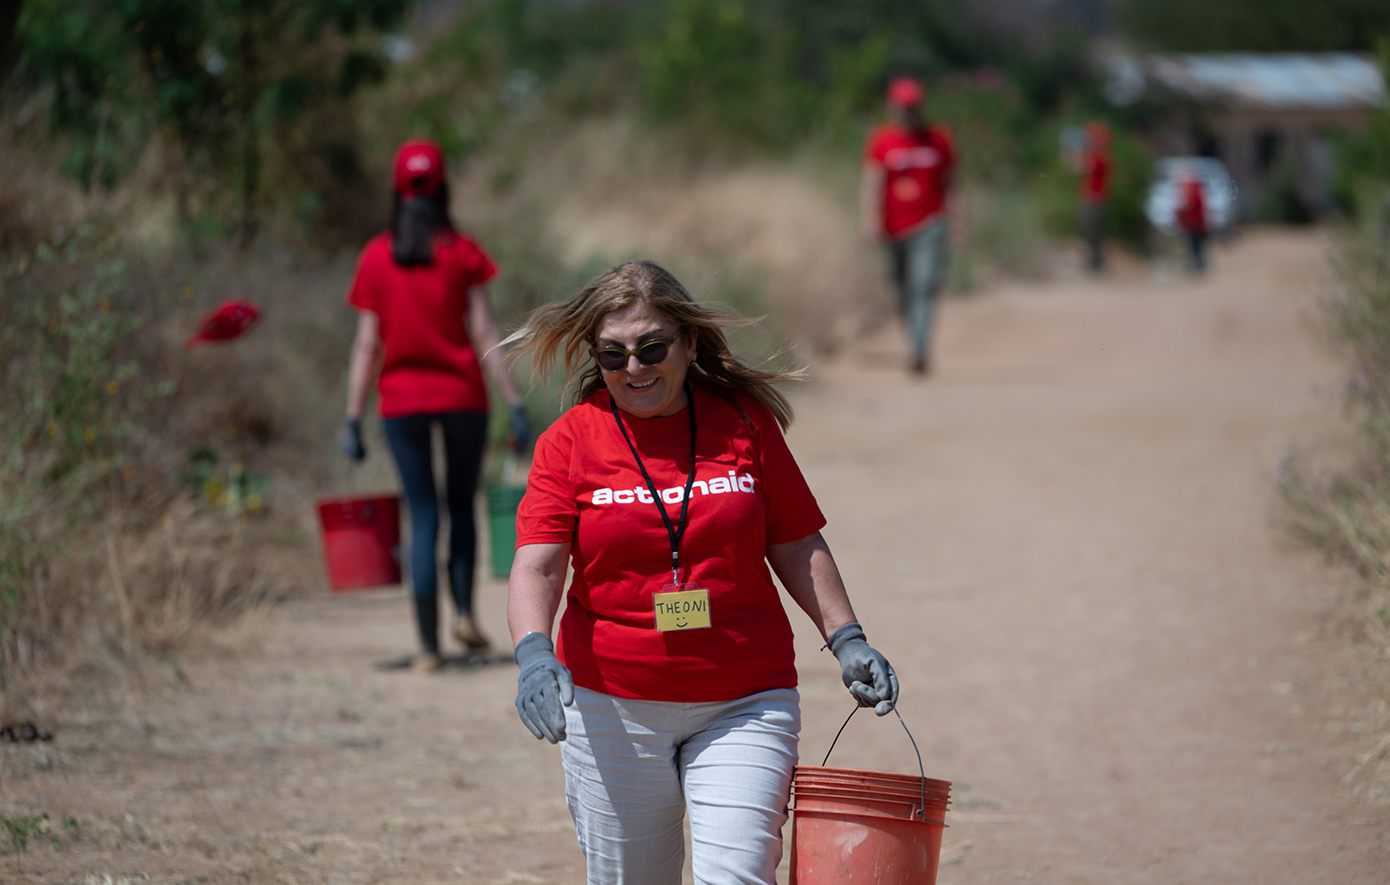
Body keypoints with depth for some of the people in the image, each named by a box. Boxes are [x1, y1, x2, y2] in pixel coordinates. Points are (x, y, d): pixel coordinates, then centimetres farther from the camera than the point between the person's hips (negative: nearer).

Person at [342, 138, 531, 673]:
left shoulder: (375, 259, 0)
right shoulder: (461, 253, -3)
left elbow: (367, 345, -2)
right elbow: (484, 334, -7)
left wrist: (353, 419, 1)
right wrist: (516, 405, -6)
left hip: (401, 402, 1)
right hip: (462, 396, -1)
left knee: (422, 517, 5)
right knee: (462, 506, 15)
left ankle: (428, 645, -1)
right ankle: (464, 610, -6)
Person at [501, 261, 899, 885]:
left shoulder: (744, 423, 3)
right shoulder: (570, 440, -1)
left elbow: (796, 546, 11)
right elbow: (537, 565, -11)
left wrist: (846, 641, 2)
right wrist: (533, 652, -28)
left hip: (743, 708, 0)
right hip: (611, 709, 0)